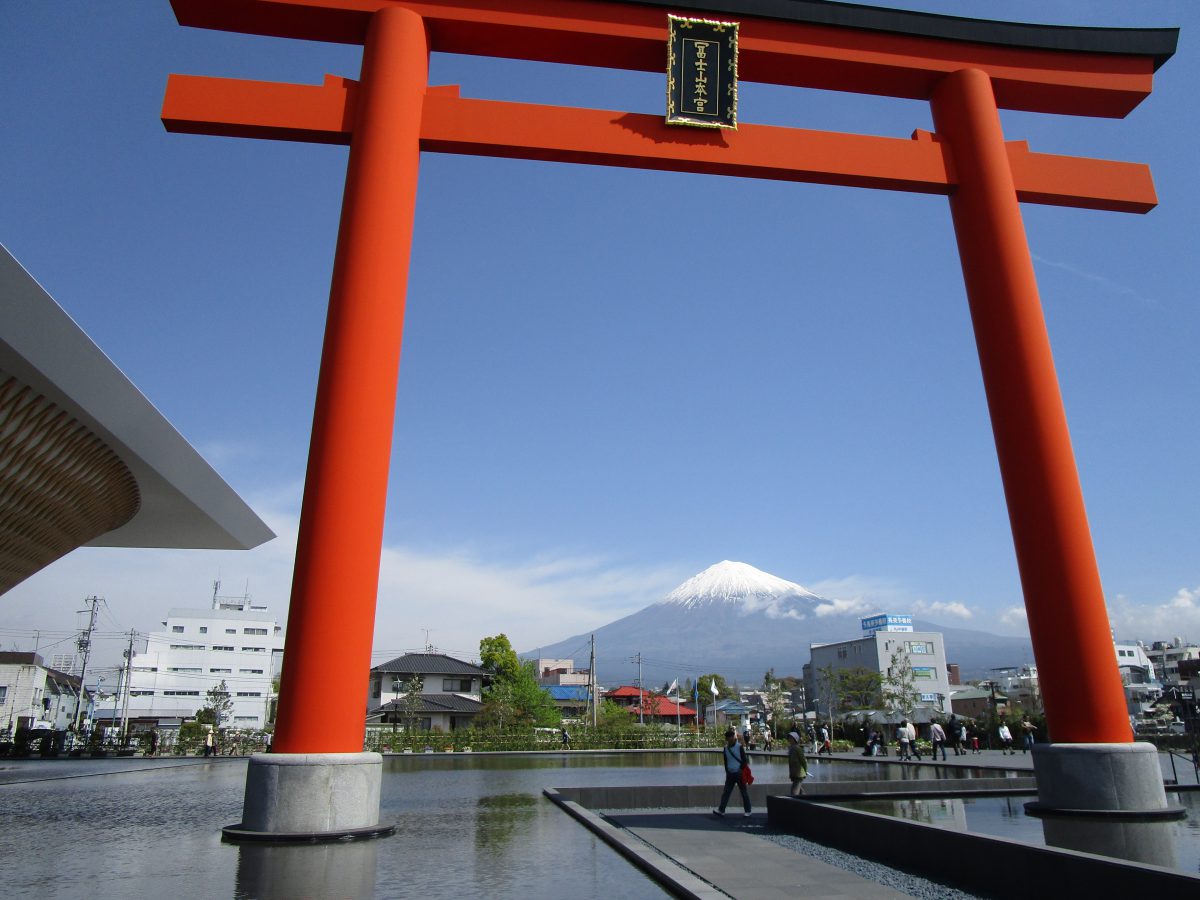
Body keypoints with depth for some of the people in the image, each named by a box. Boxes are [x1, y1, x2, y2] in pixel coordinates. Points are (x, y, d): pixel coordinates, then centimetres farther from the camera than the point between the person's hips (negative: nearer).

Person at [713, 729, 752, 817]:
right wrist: (727, 771, 10)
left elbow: (744, 760, -9)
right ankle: (721, 810, 3)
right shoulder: (726, 748, 6)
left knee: (744, 792, 5)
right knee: (726, 792, 2)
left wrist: (742, 770, -12)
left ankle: (747, 811, 15)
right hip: (730, 774, 5)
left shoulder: (739, 747, -10)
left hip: (739, 773, -5)